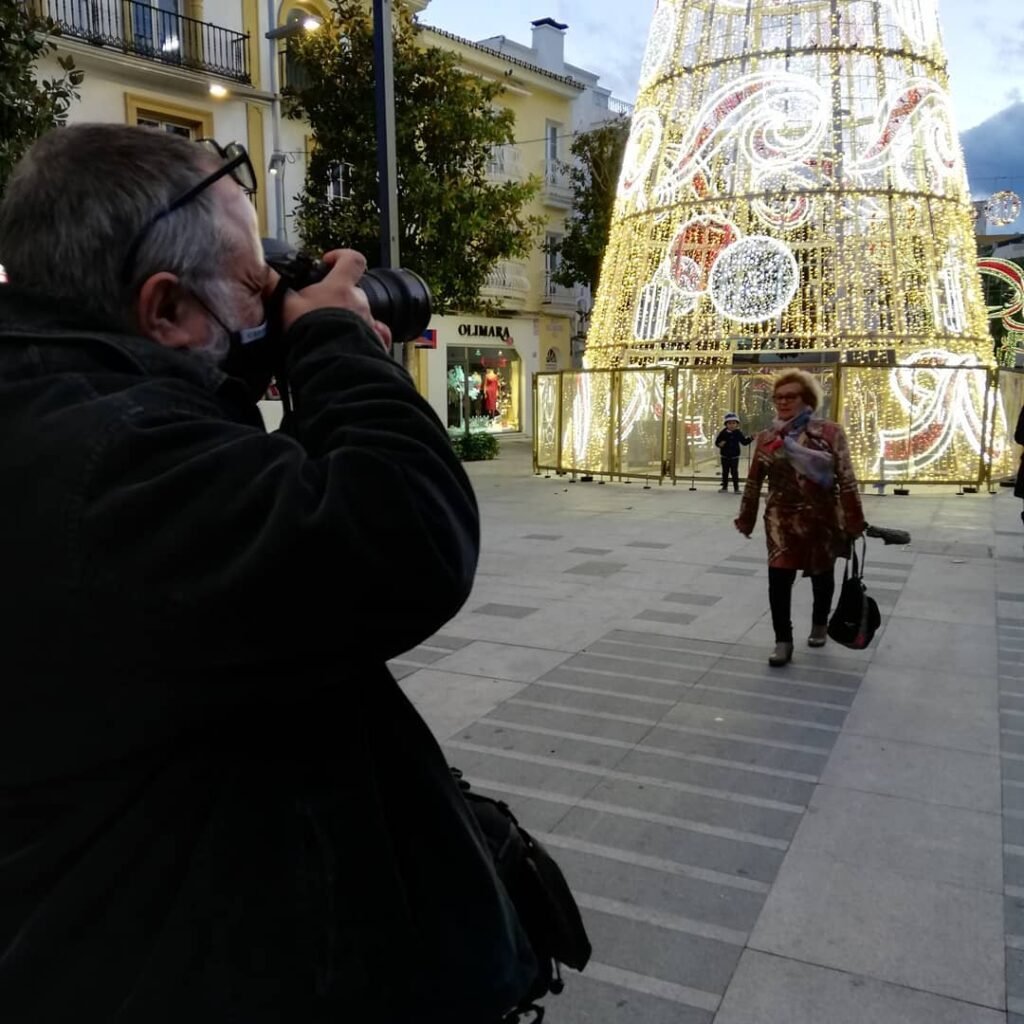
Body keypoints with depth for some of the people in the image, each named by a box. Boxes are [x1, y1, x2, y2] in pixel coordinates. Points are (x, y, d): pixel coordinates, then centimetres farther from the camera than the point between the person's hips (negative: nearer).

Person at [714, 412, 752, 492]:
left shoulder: (738, 433, -3)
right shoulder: (723, 433, -5)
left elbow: (744, 442, 3)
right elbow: (717, 442, -1)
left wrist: (751, 438, -11)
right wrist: (720, 444, -23)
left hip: (734, 456, -1)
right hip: (725, 456, 1)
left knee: (734, 472, 0)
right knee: (725, 472, 9)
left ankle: (736, 487, 6)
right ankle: (724, 487, 19)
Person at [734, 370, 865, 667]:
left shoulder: (830, 432, -8)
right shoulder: (766, 437, 2)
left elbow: (846, 478, -9)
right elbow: (754, 482, 7)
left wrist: (854, 520, -12)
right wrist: (746, 518, 8)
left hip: (822, 520, -1)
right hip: (782, 520, 2)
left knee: (822, 576, 16)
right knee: (778, 579, -8)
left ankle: (819, 624, 42)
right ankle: (783, 641, 4)